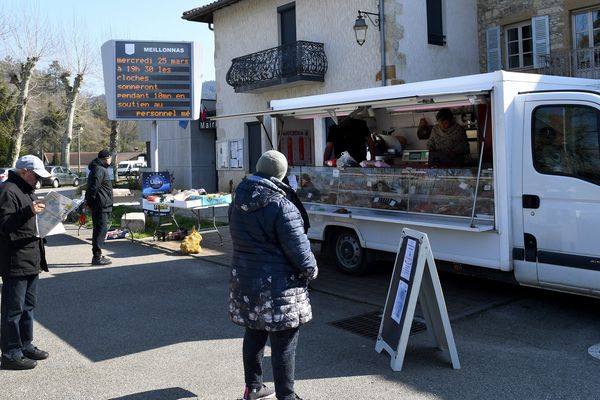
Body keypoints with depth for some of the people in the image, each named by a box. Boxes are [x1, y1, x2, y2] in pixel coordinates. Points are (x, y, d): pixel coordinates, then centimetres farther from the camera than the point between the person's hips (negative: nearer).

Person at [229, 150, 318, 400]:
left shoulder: (238, 202, 4)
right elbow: (297, 246, -17)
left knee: (254, 335, 21)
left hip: (244, 279, 8)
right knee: (284, 343, 4)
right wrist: (311, 269, -2)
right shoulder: (281, 206, -20)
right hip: (278, 285, -8)